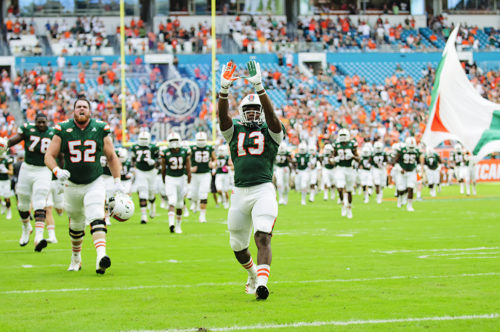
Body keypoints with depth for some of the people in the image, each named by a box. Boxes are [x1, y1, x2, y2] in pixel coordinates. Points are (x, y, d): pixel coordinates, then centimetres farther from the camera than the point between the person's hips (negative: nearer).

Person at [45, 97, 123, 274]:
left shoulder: (101, 130, -3)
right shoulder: (63, 130, -4)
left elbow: (111, 157, 7)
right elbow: (49, 156, -1)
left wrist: (117, 182, 2)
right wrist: (57, 171, -21)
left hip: (95, 183, -1)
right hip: (72, 185, 1)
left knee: (96, 218, -22)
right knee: (76, 225, 14)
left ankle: (101, 256, -38)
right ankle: (76, 258, 38)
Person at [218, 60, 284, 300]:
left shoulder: (271, 132, 6)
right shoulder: (234, 131, 12)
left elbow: (270, 113, -14)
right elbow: (223, 115, -7)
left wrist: (258, 86, -27)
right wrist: (224, 87, -23)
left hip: (264, 190, -3)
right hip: (240, 192, 4)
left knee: (263, 237, -21)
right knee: (238, 246, 14)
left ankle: (262, 283, -30)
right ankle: (252, 273, 42)